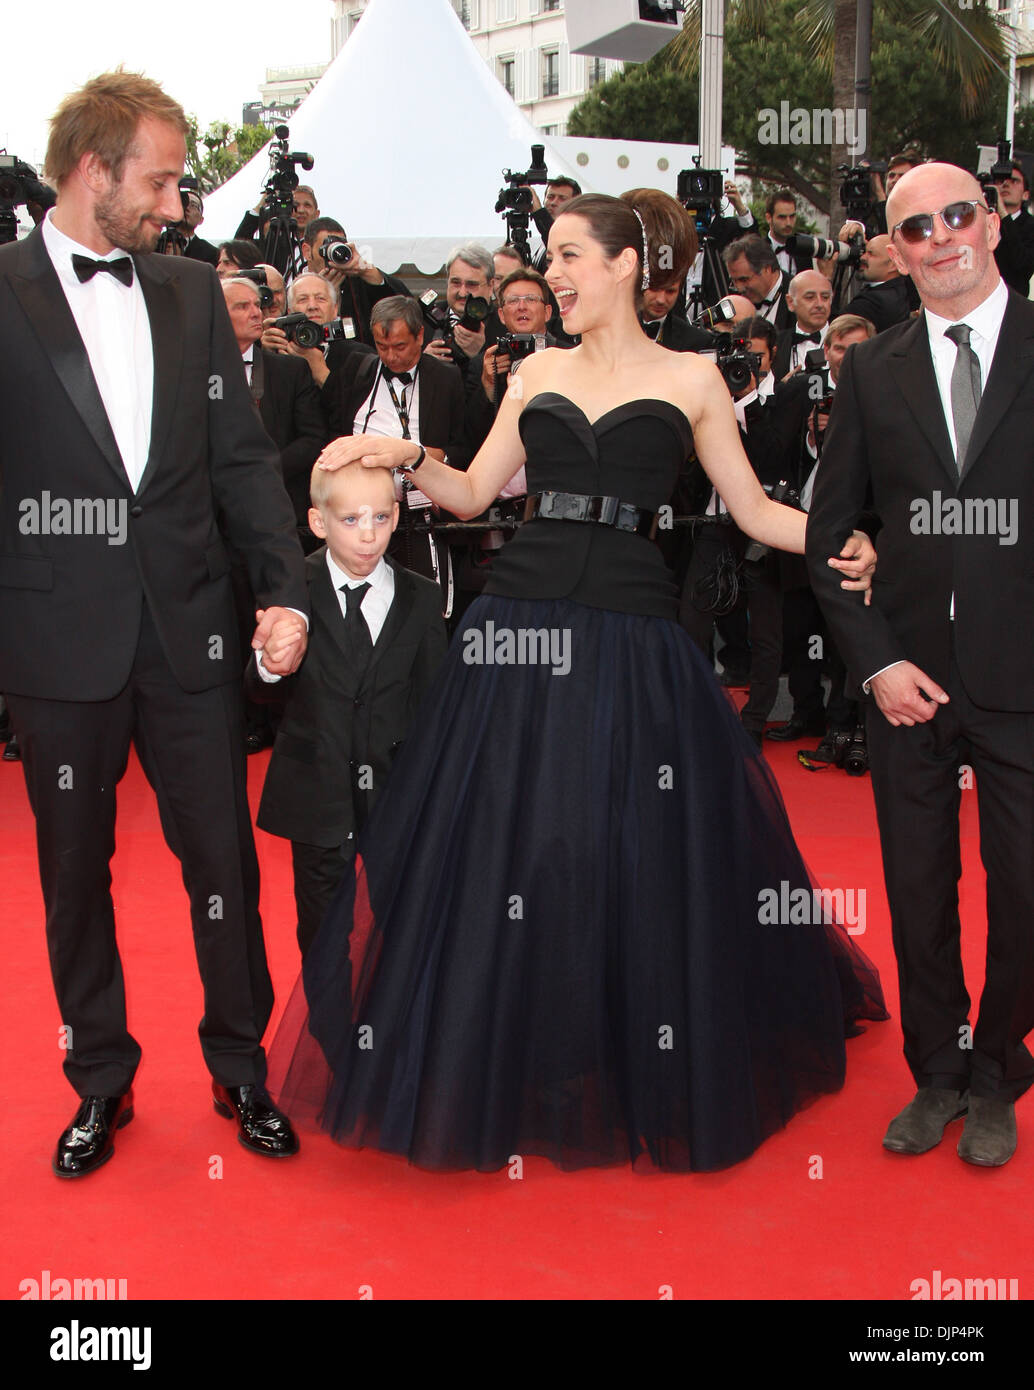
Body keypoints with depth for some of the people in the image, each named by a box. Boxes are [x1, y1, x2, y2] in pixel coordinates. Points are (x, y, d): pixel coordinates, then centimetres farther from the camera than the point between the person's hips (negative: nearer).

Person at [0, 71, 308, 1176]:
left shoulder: (191, 291, 9)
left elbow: (242, 453, 6)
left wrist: (284, 587, -4)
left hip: (189, 629, 3)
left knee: (222, 854, 9)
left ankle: (240, 1065, 28)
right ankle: (100, 1080, 31)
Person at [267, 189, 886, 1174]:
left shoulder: (690, 379, 6)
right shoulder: (539, 372, 14)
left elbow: (755, 511, 8)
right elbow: (474, 493, 15)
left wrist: (844, 541, -7)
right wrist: (405, 458, -2)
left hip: (629, 640, -2)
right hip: (521, 628, 3)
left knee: (636, 863, 3)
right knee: (504, 853, 5)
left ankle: (642, 1076, 24)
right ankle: (510, 1071, 22)